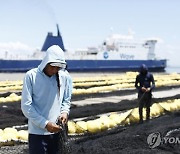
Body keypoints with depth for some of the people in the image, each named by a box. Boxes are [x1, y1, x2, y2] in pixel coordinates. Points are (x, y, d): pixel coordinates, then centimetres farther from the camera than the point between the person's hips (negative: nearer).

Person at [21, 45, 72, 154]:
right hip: (37, 132, -3)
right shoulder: (31, 76, -8)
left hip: (57, 131, 4)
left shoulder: (65, 77, 2)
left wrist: (65, 112, -7)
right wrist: (45, 124, -15)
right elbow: (26, 105, -10)